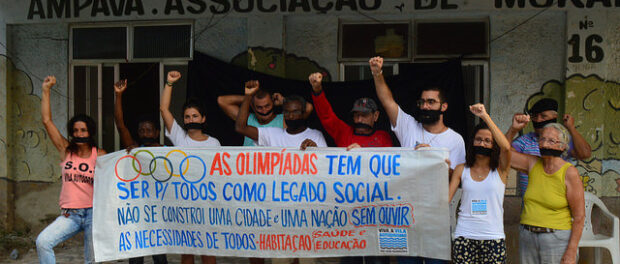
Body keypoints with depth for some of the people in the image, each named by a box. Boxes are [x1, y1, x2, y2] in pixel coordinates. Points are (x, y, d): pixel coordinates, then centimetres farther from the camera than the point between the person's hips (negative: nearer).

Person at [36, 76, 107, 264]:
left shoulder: (100, 155, 3)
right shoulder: (65, 151, 7)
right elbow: (47, 121, 6)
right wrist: (46, 90, 5)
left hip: (93, 213, -1)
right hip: (70, 215, 2)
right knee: (43, 242, -20)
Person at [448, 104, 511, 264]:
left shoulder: (500, 169, 3)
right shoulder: (461, 170, 8)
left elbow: (506, 147, -18)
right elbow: (445, 199, 4)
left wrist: (485, 116, -21)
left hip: (493, 237, -1)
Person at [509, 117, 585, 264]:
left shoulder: (569, 173, -10)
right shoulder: (533, 164, 3)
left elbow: (579, 216, -10)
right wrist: (514, 128, -3)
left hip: (556, 239, -4)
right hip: (527, 237, 5)